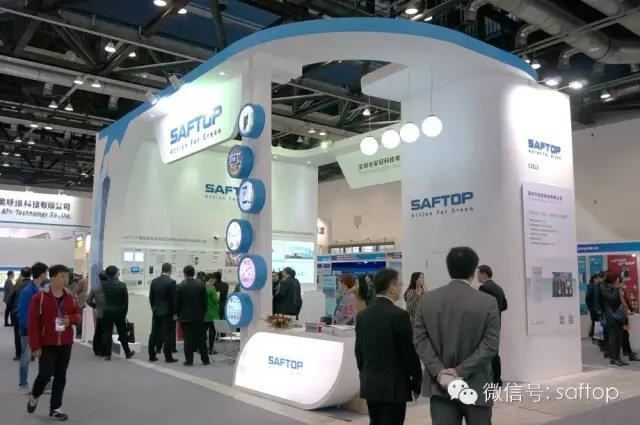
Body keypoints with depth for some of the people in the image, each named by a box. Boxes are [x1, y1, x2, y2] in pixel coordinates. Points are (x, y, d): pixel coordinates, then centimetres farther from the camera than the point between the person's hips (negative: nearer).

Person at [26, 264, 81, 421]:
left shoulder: (71, 297, 3)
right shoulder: (39, 297, -11)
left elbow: (78, 314, 13)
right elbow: (33, 323, -10)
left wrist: (71, 319, -12)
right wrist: (35, 346, -13)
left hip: (65, 343, 4)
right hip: (46, 344, -4)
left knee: (61, 375, 7)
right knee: (45, 373, -6)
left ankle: (55, 408, 18)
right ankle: (34, 396, 27)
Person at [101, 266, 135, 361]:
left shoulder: (104, 285, -4)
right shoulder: (121, 285, -11)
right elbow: (125, 300, -8)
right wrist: (125, 312, 4)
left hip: (107, 312, 2)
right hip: (118, 312, -2)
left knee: (107, 333, 7)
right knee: (122, 333, 9)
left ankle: (107, 354, 6)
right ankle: (127, 352, 20)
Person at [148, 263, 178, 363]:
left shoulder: (154, 281, 4)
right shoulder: (171, 282, -12)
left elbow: (150, 297, 8)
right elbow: (173, 299, -11)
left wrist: (154, 308, 18)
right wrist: (174, 312, -3)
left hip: (156, 312, 5)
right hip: (167, 312, -5)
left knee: (154, 334, 10)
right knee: (167, 335, -1)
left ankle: (152, 356, 16)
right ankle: (168, 357, 2)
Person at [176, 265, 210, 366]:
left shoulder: (180, 286, -7)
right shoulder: (201, 285, -3)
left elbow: (176, 303, -2)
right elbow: (205, 301, 1)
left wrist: (178, 314, 12)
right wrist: (203, 313, 12)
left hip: (185, 316, -1)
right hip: (199, 316, 2)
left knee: (188, 338, 2)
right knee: (201, 338, 8)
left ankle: (189, 360, 4)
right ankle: (205, 359, 12)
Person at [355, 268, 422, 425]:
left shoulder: (363, 315, 4)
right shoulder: (399, 315, -16)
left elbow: (359, 351, 10)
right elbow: (410, 353, -12)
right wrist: (417, 384, 0)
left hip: (369, 385, 7)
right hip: (394, 386, -6)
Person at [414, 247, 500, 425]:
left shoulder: (427, 299, 1)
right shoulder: (488, 302, -7)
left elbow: (420, 338, -5)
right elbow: (490, 345, -14)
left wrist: (438, 370, -10)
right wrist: (461, 371, -14)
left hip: (439, 386, 2)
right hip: (475, 386, -1)